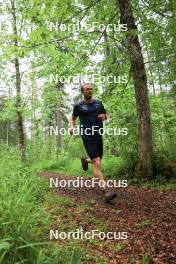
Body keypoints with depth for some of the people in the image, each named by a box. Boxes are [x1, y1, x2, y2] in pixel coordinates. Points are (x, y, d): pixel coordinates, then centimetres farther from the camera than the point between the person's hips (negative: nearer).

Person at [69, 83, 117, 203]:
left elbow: (106, 116, 20)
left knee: (98, 161, 17)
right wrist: (72, 127, -5)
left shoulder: (99, 103, 10)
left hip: (99, 136, 5)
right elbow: (73, 118, 15)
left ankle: (85, 160, 50)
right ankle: (106, 191, -13)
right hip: (88, 138, -5)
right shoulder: (78, 106, 1)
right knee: (97, 163, -14)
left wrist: (104, 116, -4)